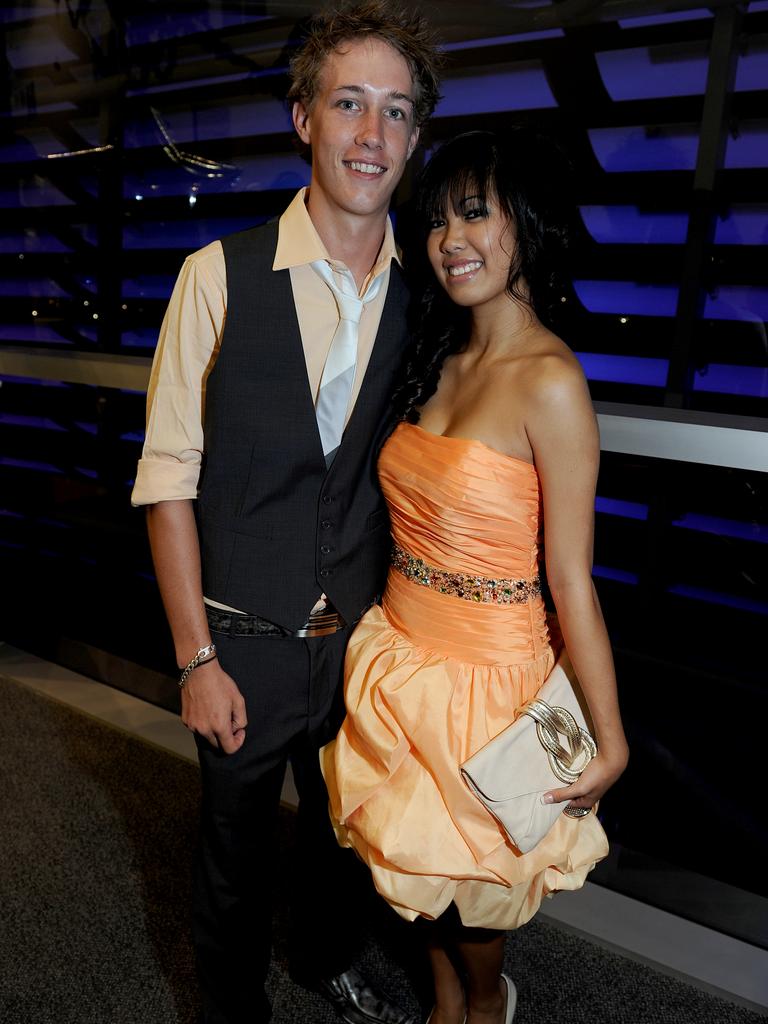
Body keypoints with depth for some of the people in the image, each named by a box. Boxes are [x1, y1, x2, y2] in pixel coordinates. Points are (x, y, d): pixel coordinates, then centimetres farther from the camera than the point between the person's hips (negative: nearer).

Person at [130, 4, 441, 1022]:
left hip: (363, 638, 3)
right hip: (246, 641, -3)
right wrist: (197, 659, -12)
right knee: (236, 843, 18)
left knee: (342, 826, 25)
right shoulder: (220, 276, -13)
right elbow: (169, 478, -12)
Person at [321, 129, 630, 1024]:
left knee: (463, 864, 18)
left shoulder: (549, 381, -20)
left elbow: (570, 579, -19)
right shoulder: (437, 359, 2)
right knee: (416, 853, 24)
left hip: (483, 671, -6)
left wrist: (610, 742, -13)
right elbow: (422, 514, 6)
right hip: (399, 649, 7)